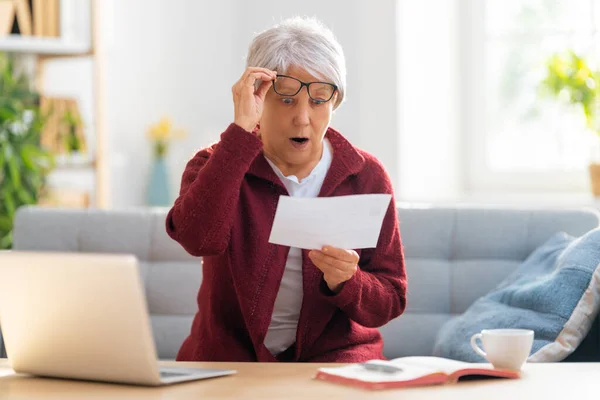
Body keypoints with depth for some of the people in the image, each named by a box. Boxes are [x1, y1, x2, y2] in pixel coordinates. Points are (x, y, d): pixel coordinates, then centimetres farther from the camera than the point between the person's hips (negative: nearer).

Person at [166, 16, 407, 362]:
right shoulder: (215, 165, -1)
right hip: (229, 357, 0)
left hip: (334, 356, 1)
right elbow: (198, 238, -25)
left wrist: (344, 283, -20)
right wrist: (241, 129, -24)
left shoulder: (366, 176, 2)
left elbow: (391, 301, 3)